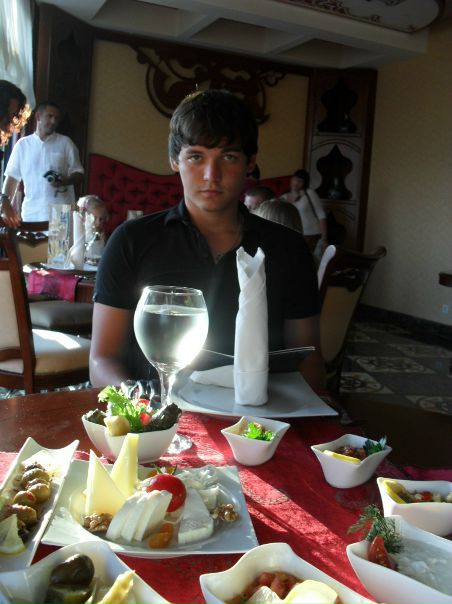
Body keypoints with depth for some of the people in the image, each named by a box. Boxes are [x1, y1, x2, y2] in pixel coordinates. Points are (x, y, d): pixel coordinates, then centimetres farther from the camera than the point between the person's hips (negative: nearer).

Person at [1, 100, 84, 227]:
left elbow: (79, 174, 7)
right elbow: (13, 176, 13)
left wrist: (66, 181, -15)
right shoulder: (23, 144, 12)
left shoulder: (65, 143, 8)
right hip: (32, 214, 2)